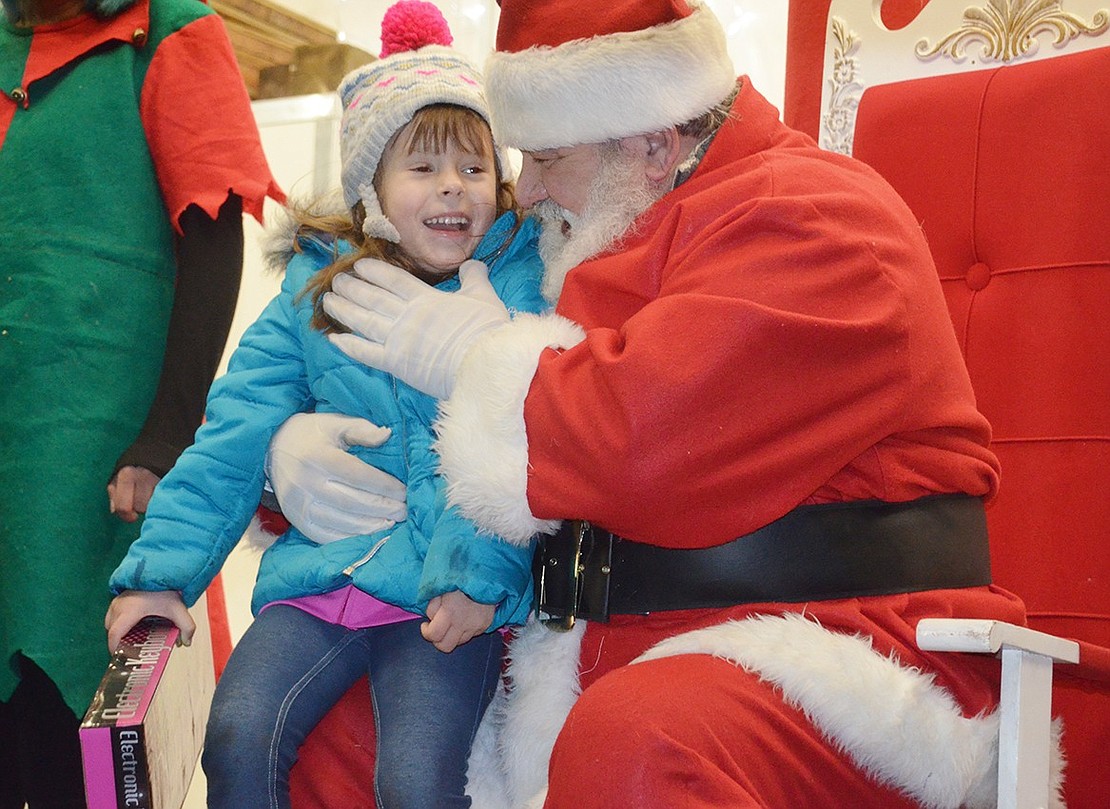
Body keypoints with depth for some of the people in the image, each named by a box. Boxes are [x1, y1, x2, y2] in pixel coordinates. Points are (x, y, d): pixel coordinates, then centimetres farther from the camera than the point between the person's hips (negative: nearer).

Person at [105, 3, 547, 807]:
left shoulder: (521, 281, 1)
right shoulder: (316, 290, 8)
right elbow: (235, 438, 7)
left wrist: (480, 572, -17)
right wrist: (163, 567, 1)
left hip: (451, 596, -3)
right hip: (322, 571, 3)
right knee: (238, 737, -15)